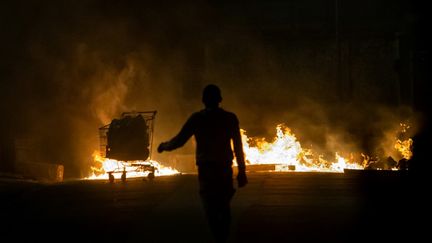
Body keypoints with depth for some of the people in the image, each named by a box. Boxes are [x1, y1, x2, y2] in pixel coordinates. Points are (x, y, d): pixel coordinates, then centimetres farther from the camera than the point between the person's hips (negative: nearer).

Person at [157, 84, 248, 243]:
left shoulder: (197, 118, -1)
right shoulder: (230, 118, 2)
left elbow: (179, 141, -5)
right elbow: (238, 147, -1)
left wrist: (164, 146, 14)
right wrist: (242, 171, 4)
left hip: (205, 168, -1)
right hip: (225, 168, 1)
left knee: (210, 206, 1)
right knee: (224, 205, 17)